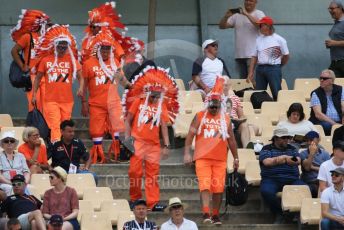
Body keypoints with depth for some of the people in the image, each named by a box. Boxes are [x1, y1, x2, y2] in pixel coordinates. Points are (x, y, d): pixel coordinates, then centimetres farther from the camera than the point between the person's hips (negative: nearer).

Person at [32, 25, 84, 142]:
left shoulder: (72, 60, 4)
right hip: (51, 100, -2)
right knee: (55, 126, -13)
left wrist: (81, 88, -20)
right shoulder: (46, 60, 3)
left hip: (67, 100, 2)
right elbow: (38, 78, 11)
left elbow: (80, 77, 0)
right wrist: (34, 95, 4)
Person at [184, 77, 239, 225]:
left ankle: (216, 215, 13)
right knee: (205, 185, -13)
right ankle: (206, 213, -20)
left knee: (218, 188, 3)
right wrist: (187, 153, -11)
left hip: (220, 159, 2)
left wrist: (235, 158, 14)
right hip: (202, 157, -2)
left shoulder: (225, 118, 9)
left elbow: (231, 139, 14)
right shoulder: (200, 117, 2)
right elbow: (190, 134, -2)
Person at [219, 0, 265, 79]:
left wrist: (247, 14, -22)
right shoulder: (237, 15, 13)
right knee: (243, 79, 8)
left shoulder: (259, 14, 1)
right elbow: (222, 26, 10)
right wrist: (226, 16, -10)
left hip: (253, 55, -5)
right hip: (239, 55, 5)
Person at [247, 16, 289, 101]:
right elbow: (254, 57, 10)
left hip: (273, 69, -5)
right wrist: (250, 73, 4)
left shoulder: (279, 39, -1)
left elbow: (286, 56, 4)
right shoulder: (259, 39, 12)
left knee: (276, 94, -8)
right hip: (260, 68, 5)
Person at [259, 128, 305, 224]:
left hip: (292, 179, 2)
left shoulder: (291, 149, 21)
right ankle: (279, 213, -14)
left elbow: (298, 161, 2)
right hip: (271, 179, -2)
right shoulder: (267, 149, 11)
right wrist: (284, 158, -10)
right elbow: (267, 162, -10)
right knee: (266, 191, -35)